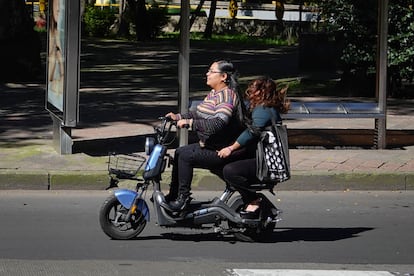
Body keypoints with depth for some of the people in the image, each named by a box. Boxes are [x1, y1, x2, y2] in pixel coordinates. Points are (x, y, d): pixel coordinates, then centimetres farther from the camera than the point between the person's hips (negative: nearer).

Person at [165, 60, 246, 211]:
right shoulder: (213, 94, 13)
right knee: (179, 152, 13)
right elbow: (199, 114, 23)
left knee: (185, 156, -19)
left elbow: (219, 123, -34)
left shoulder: (227, 96, -20)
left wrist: (190, 122, -33)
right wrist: (179, 117, 9)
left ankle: (183, 198, -12)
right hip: (210, 145, 11)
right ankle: (173, 195, 16)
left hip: (222, 152, -11)